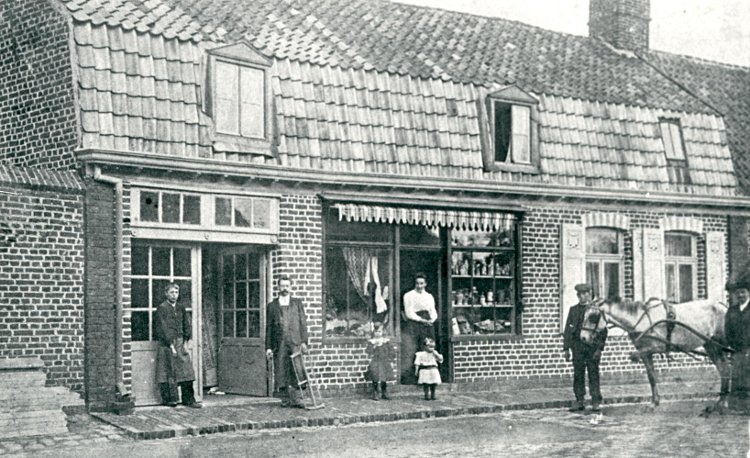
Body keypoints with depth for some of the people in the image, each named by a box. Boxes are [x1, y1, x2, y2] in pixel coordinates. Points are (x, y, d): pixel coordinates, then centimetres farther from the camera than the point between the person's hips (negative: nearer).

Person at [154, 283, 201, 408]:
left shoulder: (181, 308, 13)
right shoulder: (162, 308, -4)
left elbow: (187, 326, 13)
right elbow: (163, 329, -10)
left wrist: (185, 343, 1)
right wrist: (171, 345, -13)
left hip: (181, 343, 5)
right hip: (166, 344, -5)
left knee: (186, 371, 1)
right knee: (168, 372, -2)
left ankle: (188, 399, 5)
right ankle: (169, 399, 6)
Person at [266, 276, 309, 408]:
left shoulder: (297, 303, 14)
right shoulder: (272, 305, 12)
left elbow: (303, 323, 9)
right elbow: (268, 327, 10)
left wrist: (304, 341, -2)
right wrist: (268, 347, 3)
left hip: (295, 343, 0)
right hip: (279, 344, 0)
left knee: (297, 371, -10)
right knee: (281, 372, -1)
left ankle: (296, 398, -9)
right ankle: (285, 399, 7)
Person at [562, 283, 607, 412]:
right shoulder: (573, 310, 13)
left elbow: (603, 330, -1)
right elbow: (568, 330, 11)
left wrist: (599, 348, -10)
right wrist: (566, 348, 5)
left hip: (592, 346, -3)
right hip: (578, 346, 3)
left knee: (593, 374, -1)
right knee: (578, 374, 3)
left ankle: (596, 402, 4)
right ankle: (579, 401, 8)